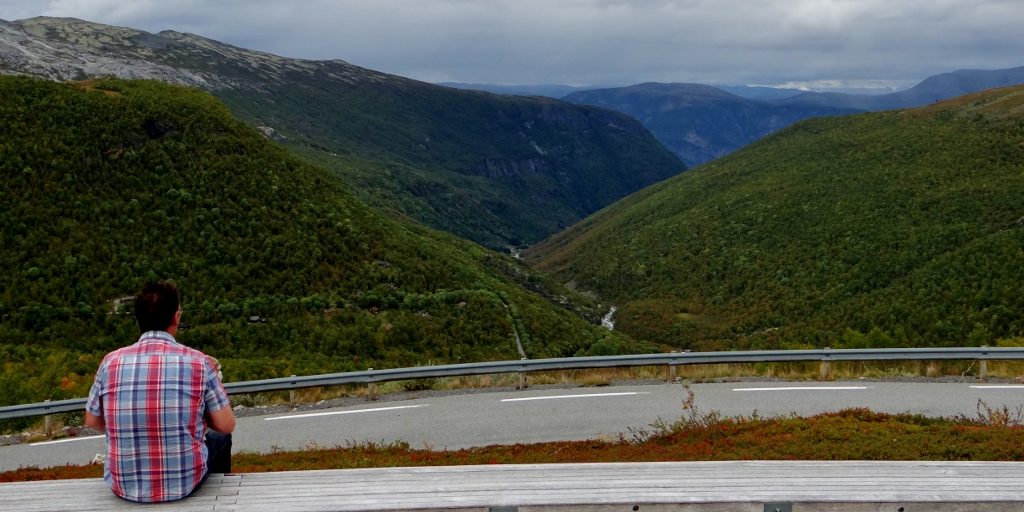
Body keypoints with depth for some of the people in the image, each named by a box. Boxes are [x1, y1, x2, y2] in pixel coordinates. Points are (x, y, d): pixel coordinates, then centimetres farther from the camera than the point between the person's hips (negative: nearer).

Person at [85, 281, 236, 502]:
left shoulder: (111, 362, -6)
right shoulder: (198, 362, -12)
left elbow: (92, 421, 8)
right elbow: (227, 425, -7)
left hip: (125, 487, 3)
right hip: (183, 483, -2)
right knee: (220, 438, 31)